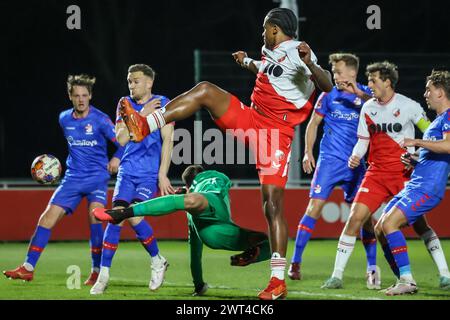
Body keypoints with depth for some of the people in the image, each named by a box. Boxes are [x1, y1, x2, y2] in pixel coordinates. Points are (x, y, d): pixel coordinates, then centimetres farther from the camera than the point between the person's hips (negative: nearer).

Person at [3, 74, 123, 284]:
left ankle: (97, 271, -16)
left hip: (97, 177, -4)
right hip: (72, 178, 4)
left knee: (95, 214, -26)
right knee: (48, 217, -6)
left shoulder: (100, 120, -9)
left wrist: (117, 158, -23)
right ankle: (28, 268, -3)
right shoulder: (64, 119, 6)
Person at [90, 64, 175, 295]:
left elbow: (168, 140, -6)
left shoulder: (162, 104, -2)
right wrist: (142, 114, -12)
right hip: (127, 171, 4)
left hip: (151, 173, -4)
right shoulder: (126, 104, 8)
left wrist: (163, 174, -12)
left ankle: (157, 262, 2)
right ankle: (103, 275, -5)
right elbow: (121, 138, -3)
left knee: (133, 216, -21)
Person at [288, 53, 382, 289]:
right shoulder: (329, 95, 4)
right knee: (315, 206, -11)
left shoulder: (365, 95, 2)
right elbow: (313, 123, 11)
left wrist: (359, 94, -28)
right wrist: (308, 152, 3)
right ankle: (295, 263, -7)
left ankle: (372, 268, 7)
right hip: (330, 160, -1)